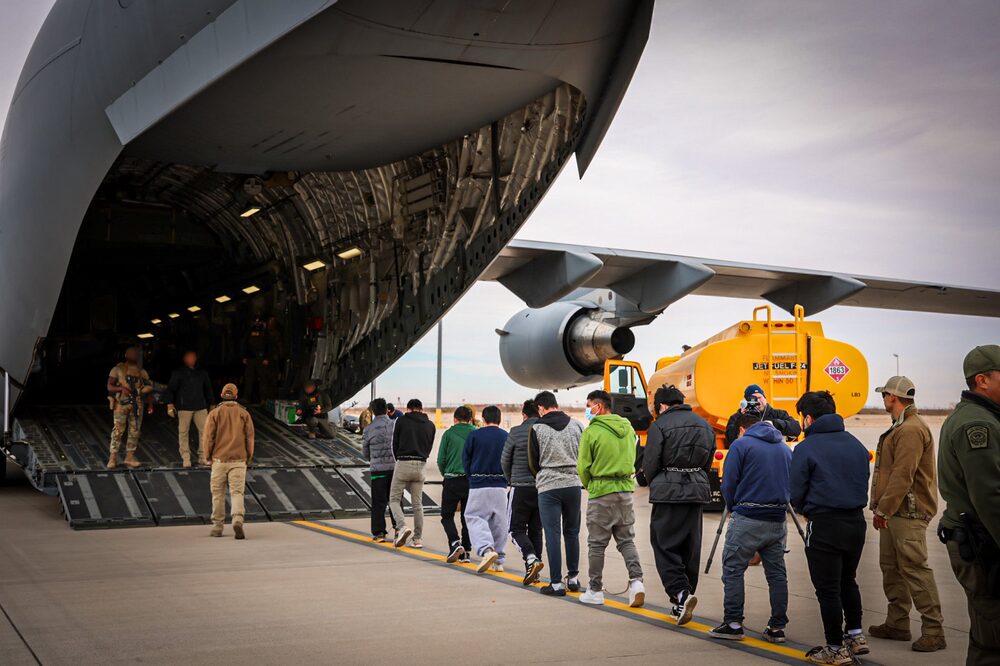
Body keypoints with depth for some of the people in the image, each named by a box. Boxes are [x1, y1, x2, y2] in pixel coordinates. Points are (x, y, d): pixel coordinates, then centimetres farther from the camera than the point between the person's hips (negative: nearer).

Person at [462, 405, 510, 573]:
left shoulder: (474, 435, -4)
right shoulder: (507, 437, 1)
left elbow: (465, 459, 1)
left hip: (478, 485, -3)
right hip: (501, 486, 3)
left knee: (475, 518, 1)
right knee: (499, 522, 11)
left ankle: (486, 549, -23)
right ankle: (498, 561, 14)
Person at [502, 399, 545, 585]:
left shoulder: (516, 432, -7)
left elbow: (505, 460, 2)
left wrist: (510, 480, 20)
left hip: (522, 488, -3)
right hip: (543, 488, 4)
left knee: (517, 529, 5)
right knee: (536, 530, 13)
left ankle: (532, 559, -18)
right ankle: (532, 571, 13)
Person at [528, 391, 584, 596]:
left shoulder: (537, 429, -4)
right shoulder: (576, 425, 4)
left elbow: (533, 463, 2)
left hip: (548, 487, -3)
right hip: (573, 485, 3)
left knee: (552, 535, 0)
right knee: (572, 533, 15)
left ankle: (556, 583, 0)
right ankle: (573, 577, 21)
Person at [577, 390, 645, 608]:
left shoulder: (592, 431, -11)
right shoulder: (628, 429, 7)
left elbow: (583, 467, -7)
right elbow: (632, 460, 14)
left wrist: (589, 485, 11)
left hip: (600, 493, -5)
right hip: (626, 489, 5)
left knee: (597, 543, 5)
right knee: (626, 540, 13)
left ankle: (595, 590, 12)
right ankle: (636, 580, -4)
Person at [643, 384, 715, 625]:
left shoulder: (660, 425, -8)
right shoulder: (705, 425, 12)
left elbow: (650, 464, -7)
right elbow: (708, 462, 13)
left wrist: (654, 486, 11)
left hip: (669, 493, -6)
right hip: (698, 491, 6)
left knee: (664, 544, -1)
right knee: (690, 546, 12)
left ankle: (680, 592, -19)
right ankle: (682, 602, 18)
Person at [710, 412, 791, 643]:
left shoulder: (741, 445, -2)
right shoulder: (785, 448, 15)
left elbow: (729, 484, -6)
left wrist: (732, 509, 9)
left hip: (747, 519, -5)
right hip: (777, 520, 6)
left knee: (733, 569, 3)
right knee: (777, 573, 9)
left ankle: (733, 622, 1)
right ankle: (777, 626, 12)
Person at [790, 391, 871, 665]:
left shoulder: (806, 448, -11)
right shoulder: (856, 444, 6)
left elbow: (796, 494, -8)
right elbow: (864, 484, 10)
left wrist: (808, 512, 11)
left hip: (824, 526, -6)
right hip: (856, 521, 6)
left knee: (828, 589, 4)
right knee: (848, 581, 24)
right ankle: (855, 635, 25)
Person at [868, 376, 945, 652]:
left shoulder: (911, 429, -15)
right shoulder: (900, 428, 19)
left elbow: (903, 475, -22)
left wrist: (883, 509, -20)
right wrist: (882, 508, 16)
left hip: (908, 514, -11)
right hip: (894, 513, 11)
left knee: (915, 569, -10)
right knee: (891, 568, 14)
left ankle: (934, 631, -7)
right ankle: (897, 624, 23)